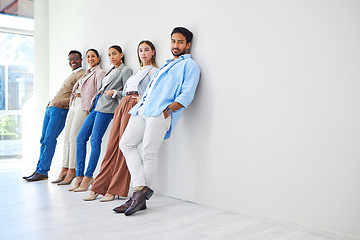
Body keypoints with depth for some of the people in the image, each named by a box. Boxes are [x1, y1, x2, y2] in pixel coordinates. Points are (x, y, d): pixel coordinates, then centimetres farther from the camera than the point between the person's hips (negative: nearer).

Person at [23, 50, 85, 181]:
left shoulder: (81, 74, -6)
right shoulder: (72, 75, 25)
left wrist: (63, 102, -20)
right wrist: (52, 102, 14)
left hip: (60, 110, -9)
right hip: (51, 108, 9)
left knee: (49, 140, -10)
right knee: (44, 140, 8)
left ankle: (42, 172, -3)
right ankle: (39, 170, 13)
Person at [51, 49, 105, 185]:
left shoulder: (99, 73, 0)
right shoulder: (86, 73, 26)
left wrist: (90, 109, -17)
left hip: (84, 106, -8)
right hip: (74, 104, 8)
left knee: (74, 137, -14)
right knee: (66, 137, 2)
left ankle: (72, 171, -9)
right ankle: (64, 169, 5)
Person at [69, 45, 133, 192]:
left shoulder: (126, 71, 2)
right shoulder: (111, 71, 27)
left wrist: (114, 93, -14)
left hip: (107, 108, -8)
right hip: (96, 106, 9)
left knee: (95, 140, -13)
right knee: (80, 138, 1)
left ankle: (88, 177, -6)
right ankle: (79, 176, 4)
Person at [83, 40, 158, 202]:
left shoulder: (153, 71, 6)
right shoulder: (137, 72, 29)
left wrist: (141, 99, -19)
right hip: (122, 106, 7)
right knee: (112, 147, 3)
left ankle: (114, 190, -5)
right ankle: (98, 188, 4)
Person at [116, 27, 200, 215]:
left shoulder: (189, 65, 6)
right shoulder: (166, 65, 31)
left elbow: (187, 95, -7)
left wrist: (167, 110, -18)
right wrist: (140, 103, 13)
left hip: (160, 114, -8)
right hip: (143, 109, 9)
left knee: (149, 153, -9)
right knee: (127, 143, -2)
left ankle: (141, 198, 1)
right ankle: (140, 188, -6)